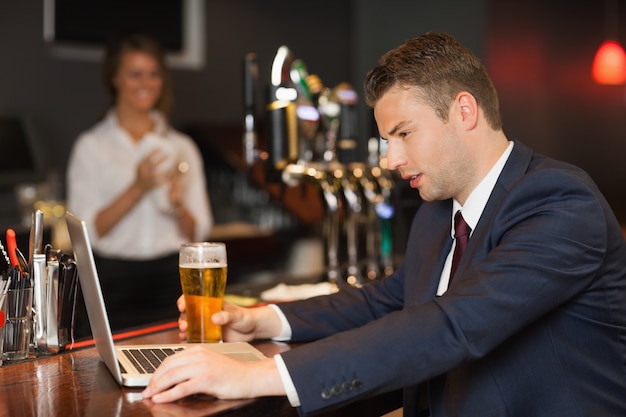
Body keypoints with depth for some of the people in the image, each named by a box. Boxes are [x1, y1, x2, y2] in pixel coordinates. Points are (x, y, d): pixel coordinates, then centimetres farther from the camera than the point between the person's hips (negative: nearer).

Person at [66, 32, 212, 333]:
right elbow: (87, 230, -6)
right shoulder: (91, 147, 2)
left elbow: (197, 233, 10)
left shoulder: (182, 147, 10)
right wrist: (138, 189, -16)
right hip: (115, 281, -2)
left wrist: (177, 205, -11)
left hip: (171, 277, 2)